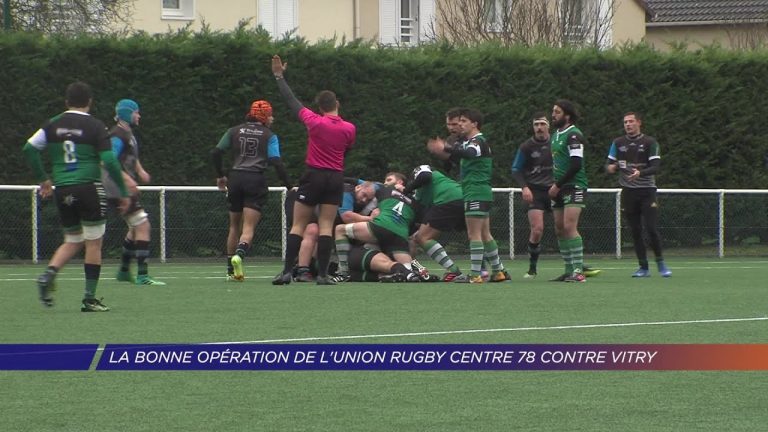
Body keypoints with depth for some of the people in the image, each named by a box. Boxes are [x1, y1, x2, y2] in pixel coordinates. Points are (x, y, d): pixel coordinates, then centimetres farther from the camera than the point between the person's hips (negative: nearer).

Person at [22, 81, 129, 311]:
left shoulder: (53, 125, 9)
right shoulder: (95, 127, -3)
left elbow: (29, 148, 3)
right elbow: (110, 161, -9)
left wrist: (42, 179, 14)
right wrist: (124, 192, -2)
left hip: (62, 189, 4)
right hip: (88, 187, -4)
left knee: (72, 241, 17)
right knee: (93, 243, 4)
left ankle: (49, 274, -9)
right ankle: (90, 299, 2)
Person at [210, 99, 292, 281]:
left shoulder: (234, 131, 11)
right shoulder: (269, 136, 1)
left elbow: (215, 153, 9)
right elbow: (276, 162, -9)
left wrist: (220, 176, 21)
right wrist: (289, 185, -5)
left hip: (235, 179, 3)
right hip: (256, 180, -3)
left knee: (235, 226, 16)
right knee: (249, 227, -7)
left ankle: (231, 270, 17)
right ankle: (239, 254, -36)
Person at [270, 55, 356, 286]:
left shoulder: (315, 121, -7)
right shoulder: (349, 128, 0)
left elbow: (292, 101, 1)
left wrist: (279, 76, 12)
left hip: (313, 176, -2)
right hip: (336, 178, 2)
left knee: (298, 225, 1)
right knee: (326, 226, 1)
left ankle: (287, 271, -5)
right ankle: (323, 274, -6)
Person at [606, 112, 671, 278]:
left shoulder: (650, 142, -2)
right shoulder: (618, 143, 8)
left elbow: (655, 167, -10)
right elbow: (609, 164, 9)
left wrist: (640, 173, -28)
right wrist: (610, 167, -16)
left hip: (647, 191, -3)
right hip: (628, 192, 3)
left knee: (651, 229, -11)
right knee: (635, 231, 3)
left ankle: (660, 263, 4)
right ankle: (643, 267, 12)